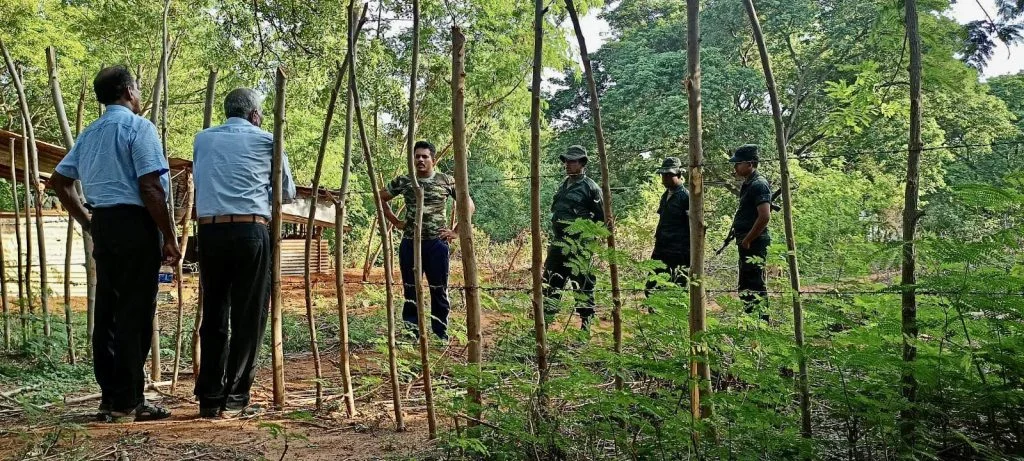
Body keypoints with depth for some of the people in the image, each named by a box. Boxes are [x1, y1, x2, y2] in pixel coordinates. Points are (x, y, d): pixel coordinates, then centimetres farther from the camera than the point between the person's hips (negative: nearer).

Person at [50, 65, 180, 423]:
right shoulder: (138, 127, -8)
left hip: (103, 225, 8)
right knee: (134, 314, -6)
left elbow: (59, 181, 19)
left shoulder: (90, 134, 17)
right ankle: (127, 402, -3)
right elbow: (150, 188, -16)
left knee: (107, 312, 10)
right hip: (135, 224, -8)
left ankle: (111, 396, 15)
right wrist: (169, 238, -12)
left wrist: (88, 222, 20)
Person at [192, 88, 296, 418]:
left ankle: (209, 399, 11)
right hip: (251, 232, -3)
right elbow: (287, 194, 16)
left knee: (213, 316, 10)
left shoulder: (202, 139, 17)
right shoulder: (266, 140, 8)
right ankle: (234, 399, 4)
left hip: (210, 232, 3)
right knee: (248, 318, 3)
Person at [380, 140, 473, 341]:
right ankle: (412, 333, 13)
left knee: (439, 291, 2)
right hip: (410, 243, 2)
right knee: (411, 290, 6)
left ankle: (441, 335, 10)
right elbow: (381, 198, 18)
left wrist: (456, 231, 0)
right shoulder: (403, 181, 4)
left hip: (437, 242, -1)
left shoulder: (446, 181, 1)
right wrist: (396, 222, 10)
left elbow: (469, 205, 7)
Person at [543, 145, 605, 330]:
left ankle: (586, 324, 8)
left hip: (579, 244, -7)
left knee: (583, 282, -1)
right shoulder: (563, 185, 15)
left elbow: (601, 218, -7)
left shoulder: (590, 187, -7)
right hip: (558, 241, 8)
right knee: (551, 280, 7)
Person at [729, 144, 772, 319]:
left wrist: (747, 240, -19)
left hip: (754, 244, -11)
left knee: (754, 284, -8)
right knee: (745, 285, 16)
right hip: (747, 244, 11)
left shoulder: (759, 184, -15)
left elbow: (764, 217, -24)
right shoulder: (748, 184, 16)